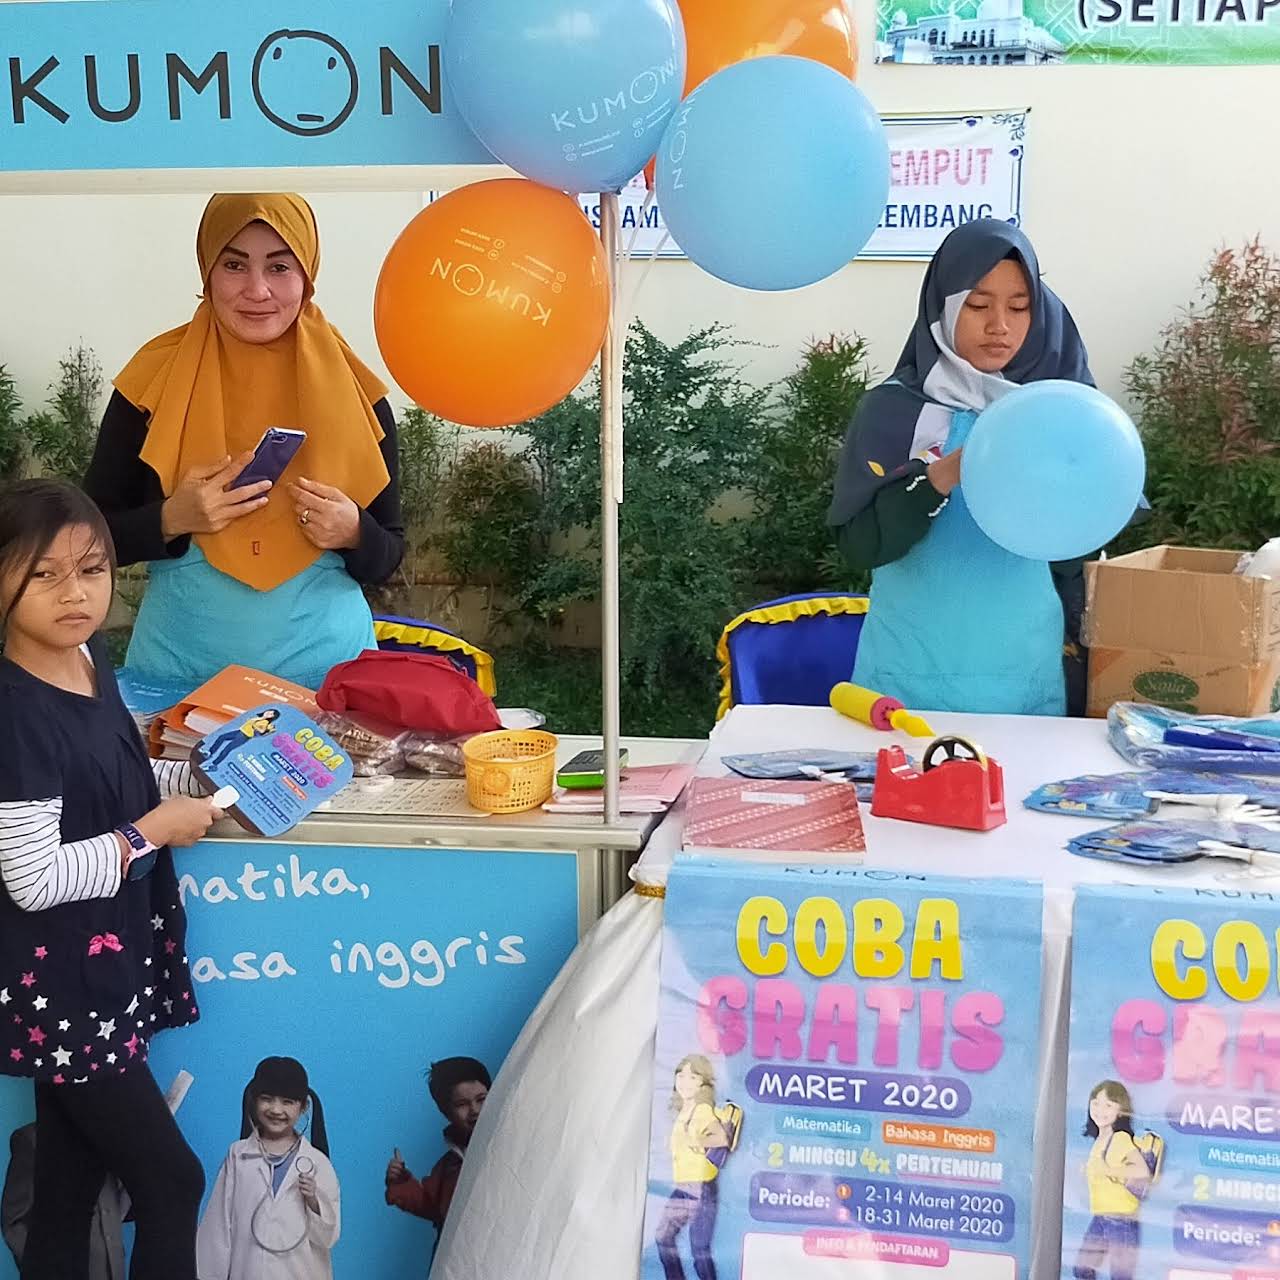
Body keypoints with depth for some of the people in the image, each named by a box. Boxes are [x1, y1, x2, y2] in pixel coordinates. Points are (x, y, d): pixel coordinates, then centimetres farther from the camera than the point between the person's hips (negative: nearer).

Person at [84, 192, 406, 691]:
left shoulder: (351, 391, -3)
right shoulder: (155, 381, -4)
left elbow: (389, 554, 3)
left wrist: (354, 533, -17)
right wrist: (172, 519, -17)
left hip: (325, 667, 0)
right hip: (181, 667, 0)